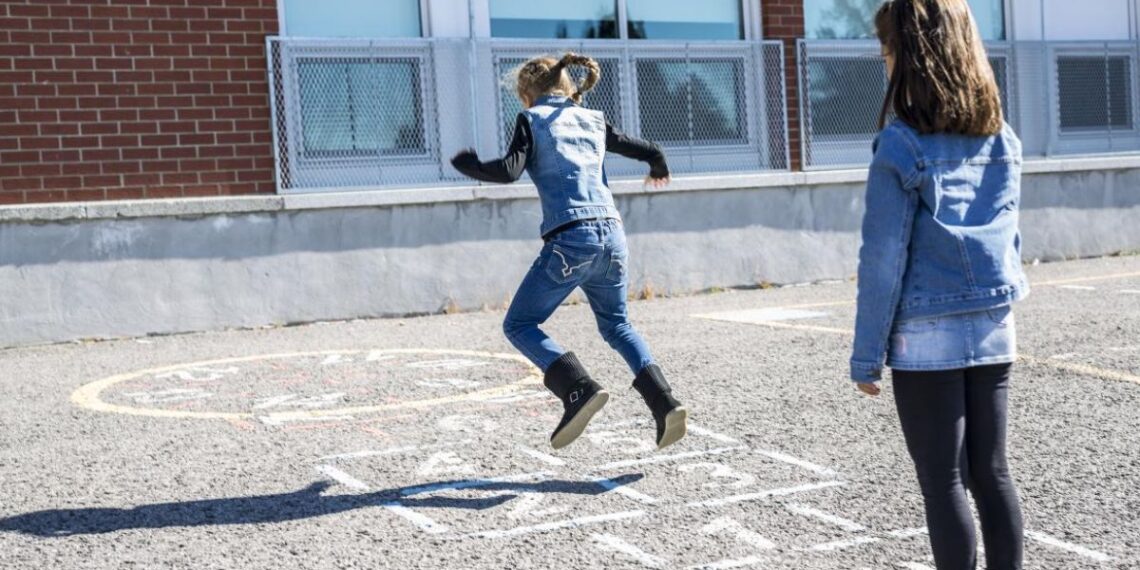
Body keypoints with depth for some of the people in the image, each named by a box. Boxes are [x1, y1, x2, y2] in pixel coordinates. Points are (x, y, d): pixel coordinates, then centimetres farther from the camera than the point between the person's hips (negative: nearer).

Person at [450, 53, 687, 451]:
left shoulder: (532, 120, 5)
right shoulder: (594, 120, 19)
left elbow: (509, 171, -8)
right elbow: (649, 152, 22)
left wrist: (465, 164, 9)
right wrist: (659, 169, 45)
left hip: (570, 239, -6)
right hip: (612, 235, 6)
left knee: (518, 325, 8)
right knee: (617, 326, 23)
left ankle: (580, 390, -12)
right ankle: (664, 402, 5)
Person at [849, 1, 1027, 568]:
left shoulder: (902, 144, -13)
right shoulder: (1002, 138, 6)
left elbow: (884, 260, -13)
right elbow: (1008, 238, 13)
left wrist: (866, 354, -7)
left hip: (926, 335, -6)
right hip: (993, 327, 6)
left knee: (944, 484, 3)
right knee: (992, 473, 13)